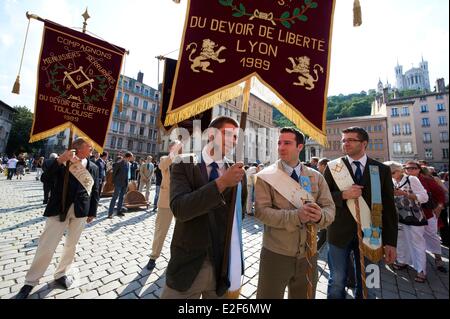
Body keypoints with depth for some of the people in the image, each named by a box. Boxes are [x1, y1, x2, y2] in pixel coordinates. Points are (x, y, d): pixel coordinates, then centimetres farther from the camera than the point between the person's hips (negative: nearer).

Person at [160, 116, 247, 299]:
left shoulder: (237, 171, -3)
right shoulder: (183, 165, -10)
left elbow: (239, 212, 7)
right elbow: (179, 208, -24)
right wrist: (221, 183, -29)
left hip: (223, 265, 3)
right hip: (188, 263, -2)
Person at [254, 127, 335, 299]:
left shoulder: (316, 177, 1)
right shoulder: (265, 176, -11)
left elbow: (330, 209, -3)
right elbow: (262, 211, -18)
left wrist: (320, 216, -26)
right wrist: (296, 216, -29)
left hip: (308, 254, 4)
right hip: (275, 254, -3)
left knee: (304, 296, 26)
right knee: (269, 296, 15)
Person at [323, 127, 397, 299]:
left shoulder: (382, 170, 0)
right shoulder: (333, 167, -5)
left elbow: (389, 207, 1)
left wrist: (390, 241, -1)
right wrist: (343, 195, -21)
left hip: (369, 233, 2)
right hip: (340, 232, -1)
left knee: (365, 282, 21)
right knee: (337, 281, 12)